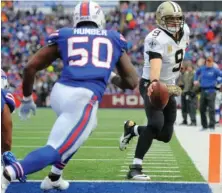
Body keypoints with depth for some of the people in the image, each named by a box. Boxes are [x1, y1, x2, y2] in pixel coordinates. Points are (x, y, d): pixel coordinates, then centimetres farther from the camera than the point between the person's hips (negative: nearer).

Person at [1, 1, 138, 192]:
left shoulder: (63, 35, 18)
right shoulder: (114, 39, 19)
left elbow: (30, 67, 11)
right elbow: (131, 82, 21)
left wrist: (27, 98, 24)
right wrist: (111, 77, 41)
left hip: (59, 91, 4)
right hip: (83, 99, -4)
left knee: (75, 135, 34)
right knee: (55, 150, -6)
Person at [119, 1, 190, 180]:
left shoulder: (184, 31, 0)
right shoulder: (156, 38, -24)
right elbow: (155, 62, -44)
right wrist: (154, 82, -62)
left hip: (169, 87, 8)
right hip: (151, 85, -8)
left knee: (166, 135, 5)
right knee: (156, 123, -30)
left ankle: (132, 129, 32)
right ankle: (135, 168, -24)